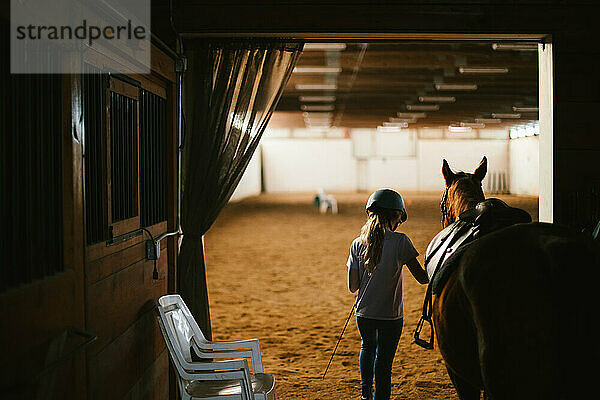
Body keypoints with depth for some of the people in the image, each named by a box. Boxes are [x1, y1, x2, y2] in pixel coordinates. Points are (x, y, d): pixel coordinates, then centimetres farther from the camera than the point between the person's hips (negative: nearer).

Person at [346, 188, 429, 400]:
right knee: (383, 360, 8)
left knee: (368, 346, 29)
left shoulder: (357, 244, -3)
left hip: (363, 313, 4)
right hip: (390, 315, -4)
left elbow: (352, 286, 0)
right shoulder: (400, 242, -12)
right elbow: (422, 277, -9)